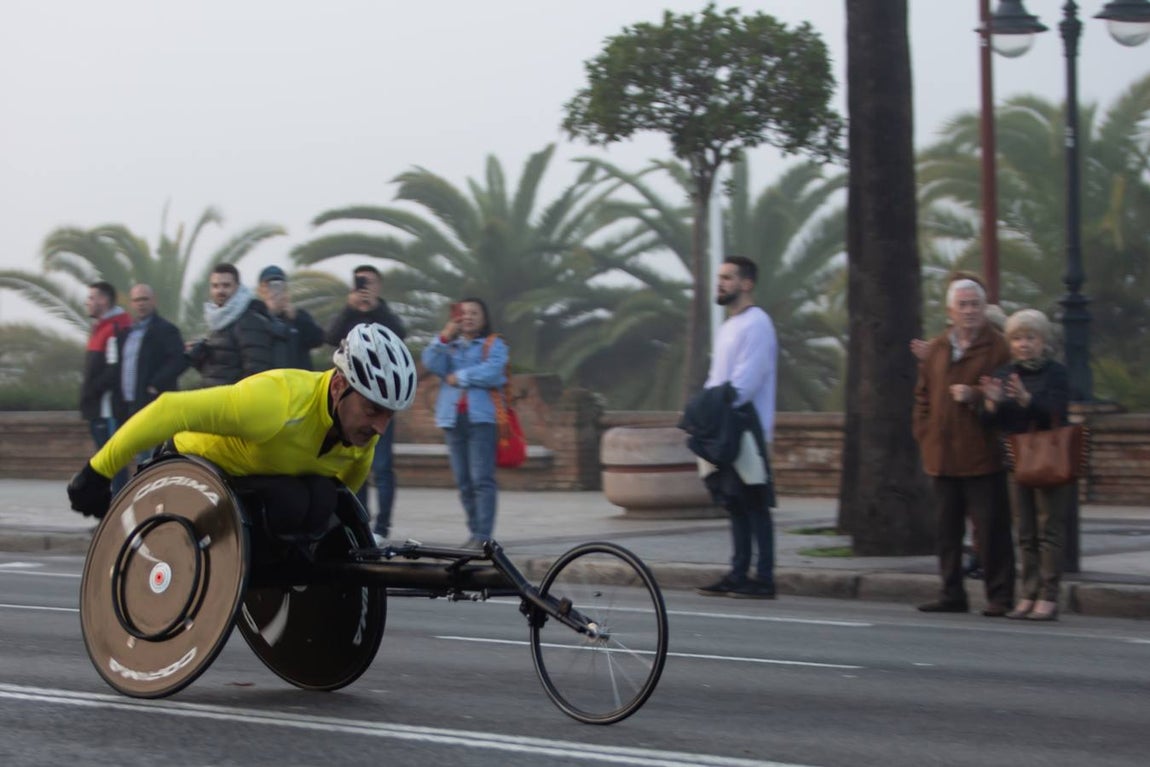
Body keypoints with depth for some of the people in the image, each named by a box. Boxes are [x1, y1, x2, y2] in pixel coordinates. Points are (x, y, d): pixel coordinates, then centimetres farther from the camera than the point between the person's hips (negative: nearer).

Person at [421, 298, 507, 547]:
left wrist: (459, 377, -6)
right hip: (453, 418, 5)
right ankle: (474, 531, 12)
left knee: (482, 478, -11)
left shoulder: (494, 345, 7)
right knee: (463, 480, 5)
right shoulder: (448, 345, 19)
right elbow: (432, 365, 0)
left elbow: (491, 371, -11)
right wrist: (444, 338, -8)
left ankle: (484, 534, -14)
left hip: (481, 417, -4)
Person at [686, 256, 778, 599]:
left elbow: (745, 381, -19)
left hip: (747, 428, -10)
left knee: (755, 505, -8)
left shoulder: (756, 324, -10)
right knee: (735, 505, 11)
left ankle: (763, 579, -6)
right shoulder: (729, 326, 21)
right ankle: (739, 575, 15)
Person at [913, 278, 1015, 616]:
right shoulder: (936, 348, 14)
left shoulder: (997, 347, -3)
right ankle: (952, 594, 18)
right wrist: (924, 434, 9)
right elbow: (923, 395, 19)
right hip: (943, 457, 5)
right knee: (947, 529, 10)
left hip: (983, 458, -5)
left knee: (991, 530, -4)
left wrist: (975, 397, -20)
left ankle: (999, 597, 3)